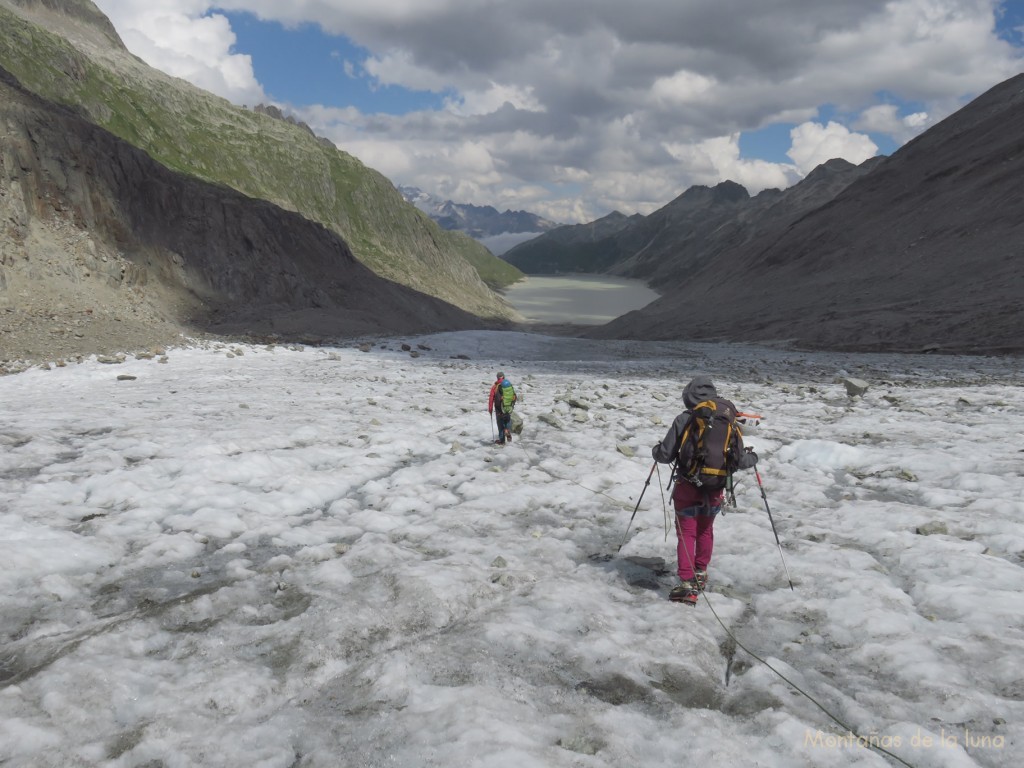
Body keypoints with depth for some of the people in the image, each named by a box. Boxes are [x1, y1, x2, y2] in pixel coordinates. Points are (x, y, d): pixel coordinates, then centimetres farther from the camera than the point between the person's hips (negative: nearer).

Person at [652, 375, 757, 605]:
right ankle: (701, 574, 38)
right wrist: (752, 457, 23)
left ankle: (687, 584, -3)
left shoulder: (684, 420, -11)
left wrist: (655, 450, 15)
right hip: (715, 489, 3)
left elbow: (666, 455, -8)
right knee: (706, 530, 23)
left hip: (688, 486, -3)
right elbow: (740, 460, 1)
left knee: (686, 533, 5)